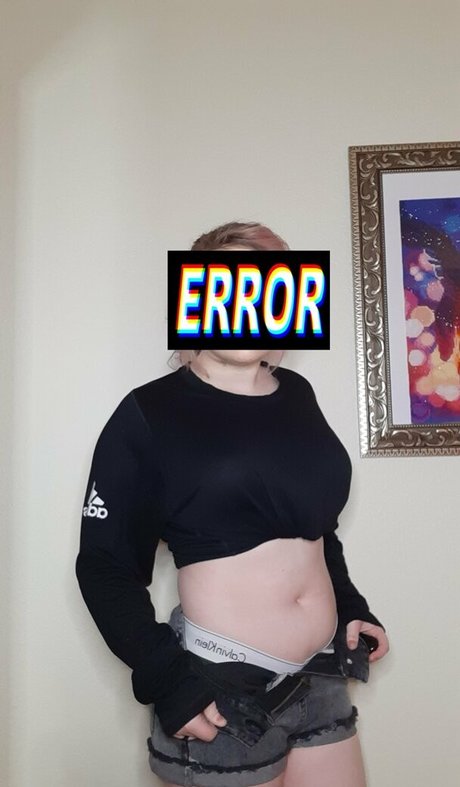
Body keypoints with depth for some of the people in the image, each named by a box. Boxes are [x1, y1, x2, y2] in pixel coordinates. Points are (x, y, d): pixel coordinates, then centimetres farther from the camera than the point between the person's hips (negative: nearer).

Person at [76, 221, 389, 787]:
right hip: (219, 684, -5)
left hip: (321, 676, 5)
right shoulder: (150, 413, -10)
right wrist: (168, 680, -14)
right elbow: (106, 563, -9)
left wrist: (350, 607, 8)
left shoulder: (297, 394, 4)